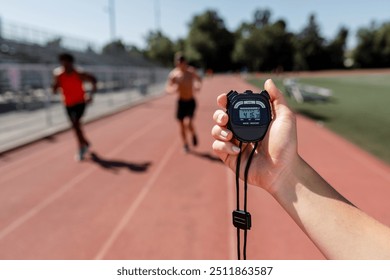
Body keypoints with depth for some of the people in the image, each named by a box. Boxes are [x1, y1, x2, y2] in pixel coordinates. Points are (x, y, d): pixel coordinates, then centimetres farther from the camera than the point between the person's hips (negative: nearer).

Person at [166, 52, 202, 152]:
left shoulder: (191, 71, -5)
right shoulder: (173, 74, -10)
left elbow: (198, 79, 13)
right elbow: (167, 88, -9)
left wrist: (198, 85, -10)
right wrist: (172, 90, -33)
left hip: (191, 101, 0)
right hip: (181, 102, 0)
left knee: (190, 124, -14)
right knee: (181, 124, 7)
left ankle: (194, 135, 21)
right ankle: (185, 144, 28)